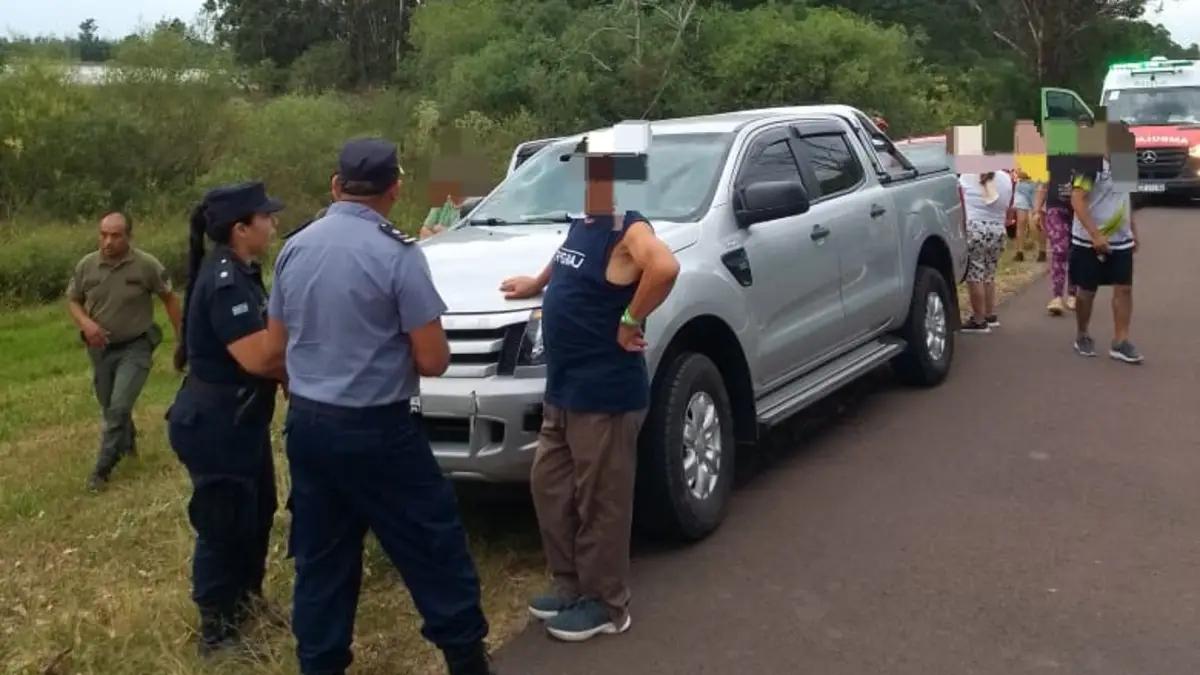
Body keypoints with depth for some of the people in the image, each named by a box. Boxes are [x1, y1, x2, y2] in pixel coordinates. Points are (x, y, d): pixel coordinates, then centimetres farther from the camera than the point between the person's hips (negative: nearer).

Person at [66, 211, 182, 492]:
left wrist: (181, 338, -2)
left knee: (119, 407, -14)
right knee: (110, 409, 19)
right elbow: (72, 300, 5)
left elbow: (169, 298, -3)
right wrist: (86, 323, -16)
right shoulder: (86, 265, -8)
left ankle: (102, 469, -3)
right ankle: (127, 443, 47)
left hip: (135, 347, -4)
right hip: (101, 349, 4)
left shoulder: (147, 265, -16)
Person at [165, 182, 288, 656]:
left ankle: (246, 602, 39)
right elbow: (257, 356, -27)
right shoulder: (224, 281, -22)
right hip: (214, 423, -10)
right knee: (225, 525, 1)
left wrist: (289, 367, 1)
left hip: (239, 418, 10)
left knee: (257, 514, 21)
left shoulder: (239, 273, 9)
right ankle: (218, 631, 16)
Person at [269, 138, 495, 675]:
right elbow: (432, 360, -13)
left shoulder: (294, 249, 5)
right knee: (434, 549, 6)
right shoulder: (396, 253, -14)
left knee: (320, 559, 14)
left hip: (305, 423, 6)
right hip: (376, 429, -6)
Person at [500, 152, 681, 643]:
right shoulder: (581, 225, 12)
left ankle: (606, 604, 18)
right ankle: (571, 585, 33)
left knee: (601, 502, 2)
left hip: (606, 395, -10)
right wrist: (537, 283, 37)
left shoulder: (627, 230, -18)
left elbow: (665, 268, -38)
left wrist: (631, 321, -28)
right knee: (550, 487, 17)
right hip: (563, 390, 10)